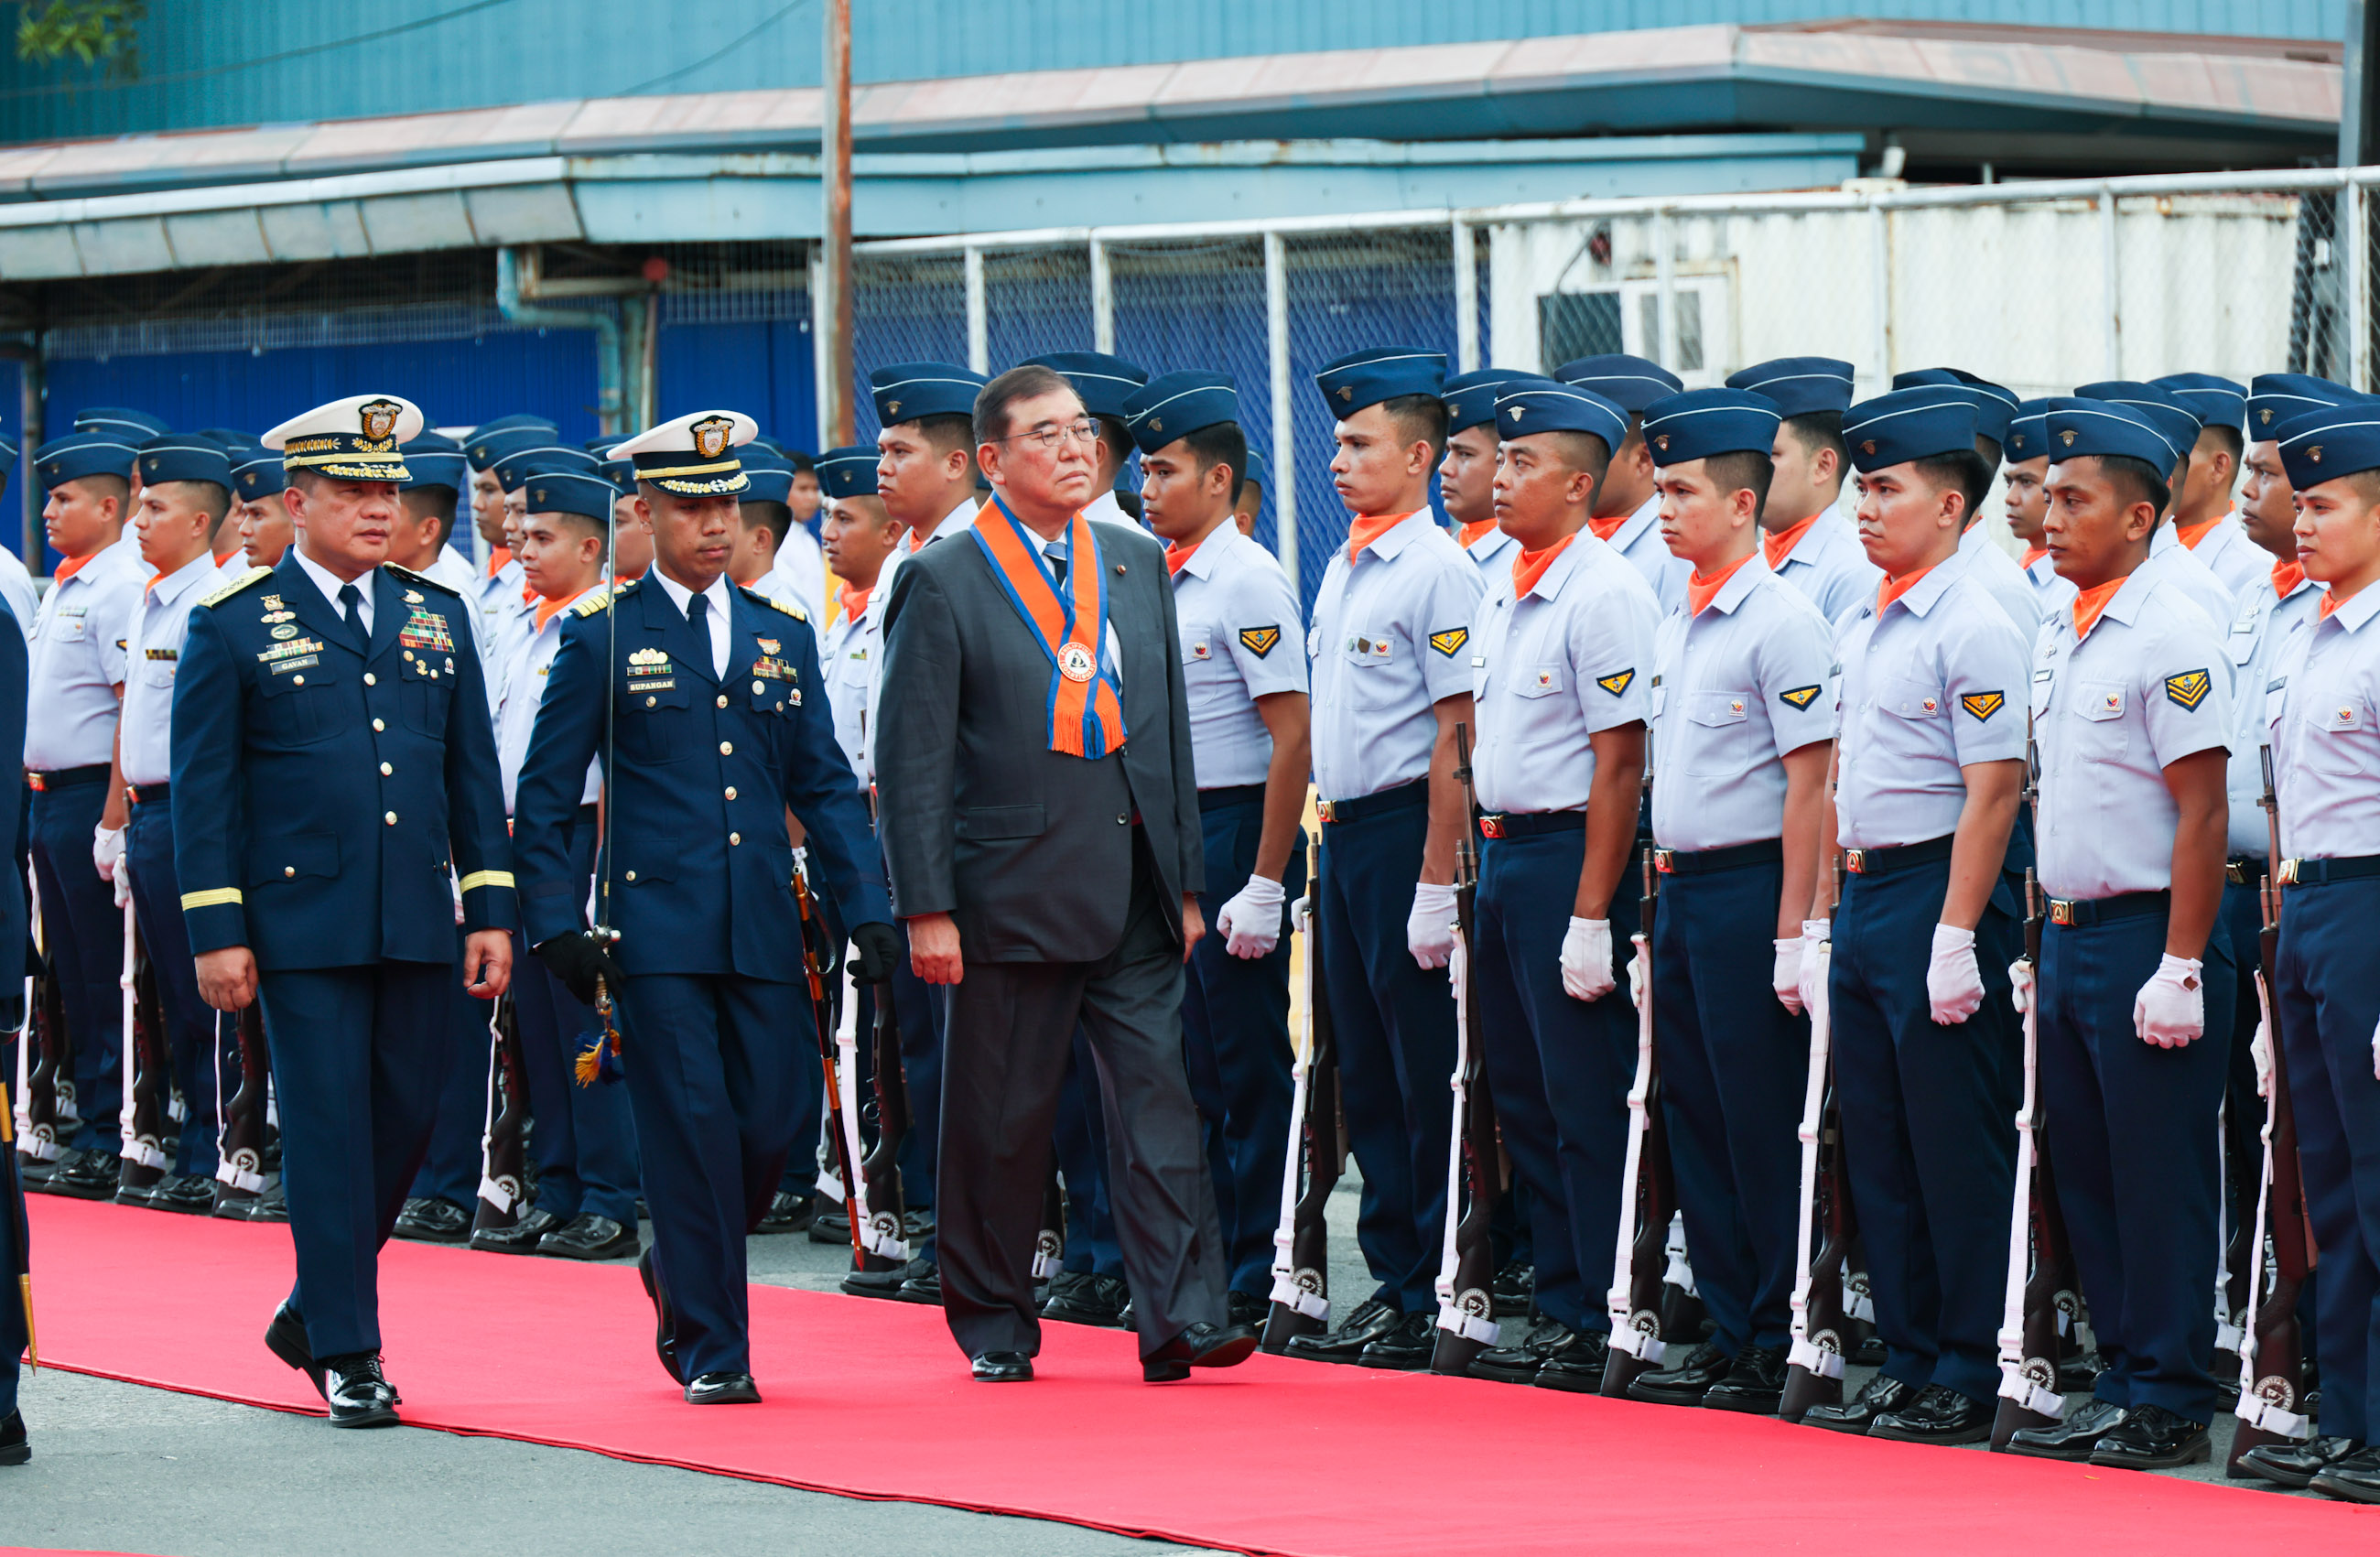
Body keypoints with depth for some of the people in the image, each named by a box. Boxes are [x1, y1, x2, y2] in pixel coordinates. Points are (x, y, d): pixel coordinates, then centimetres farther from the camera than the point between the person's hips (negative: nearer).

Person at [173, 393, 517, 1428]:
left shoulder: (435, 616, 12)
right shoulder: (233, 625, -1)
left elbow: (473, 773, 14)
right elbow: (201, 789, -2)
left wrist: (490, 911, 8)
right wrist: (214, 932, -7)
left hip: (417, 923, 4)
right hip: (301, 921, -4)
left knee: (405, 1121, 7)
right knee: (329, 1130, -5)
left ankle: (313, 1310, 27)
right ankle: (346, 1354, 2)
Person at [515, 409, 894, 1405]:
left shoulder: (782, 638, 13)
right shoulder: (600, 638, 2)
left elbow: (825, 787, 15)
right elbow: (544, 795, 2)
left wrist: (868, 908, 5)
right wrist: (556, 923, -6)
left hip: (764, 931, 4)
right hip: (654, 929, -4)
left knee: (767, 1128, 2)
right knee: (692, 1132, -7)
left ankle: (679, 1274, 29)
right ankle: (711, 1351, 1)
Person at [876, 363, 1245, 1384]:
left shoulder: (1138, 564, 12)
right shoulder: (943, 583, -4)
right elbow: (911, 760, -6)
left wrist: (1185, 879, 12)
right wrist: (927, 908, -11)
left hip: (1134, 897, 4)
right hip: (1013, 900, -4)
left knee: (1158, 1100, -5)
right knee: (999, 1123, 4)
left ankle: (1181, 1318, -8)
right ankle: (994, 1325, 17)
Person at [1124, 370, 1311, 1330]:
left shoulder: (1248, 583, -13)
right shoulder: (1161, 582, 13)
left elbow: (1292, 736, -17)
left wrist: (1265, 884, -20)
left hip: (1235, 836, -9)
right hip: (1169, 839, 9)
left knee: (1249, 1063, -3)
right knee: (1193, 1062, 12)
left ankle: (1259, 1276, 2)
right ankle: (1210, 1262, 19)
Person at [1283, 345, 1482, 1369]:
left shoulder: (1437, 570, -11)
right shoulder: (1341, 572, 15)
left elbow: (1456, 736, -15)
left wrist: (1436, 882, -19)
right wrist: (1324, 855, 16)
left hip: (1405, 828, -9)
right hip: (1343, 832, 9)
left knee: (1427, 1079, -3)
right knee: (1366, 1076, 11)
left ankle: (1441, 1303, 1)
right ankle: (1393, 1284, 17)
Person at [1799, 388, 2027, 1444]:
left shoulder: (1975, 629, -12)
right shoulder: (1859, 628, 14)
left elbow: (1992, 793, -16)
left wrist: (1957, 937, -19)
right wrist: (1820, 916, 15)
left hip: (1937, 891, -9)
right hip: (1863, 896, 9)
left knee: (1957, 1148, -3)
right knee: (1878, 1146, 11)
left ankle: (1970, 1377, 3)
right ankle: (1908, 1363, 19)